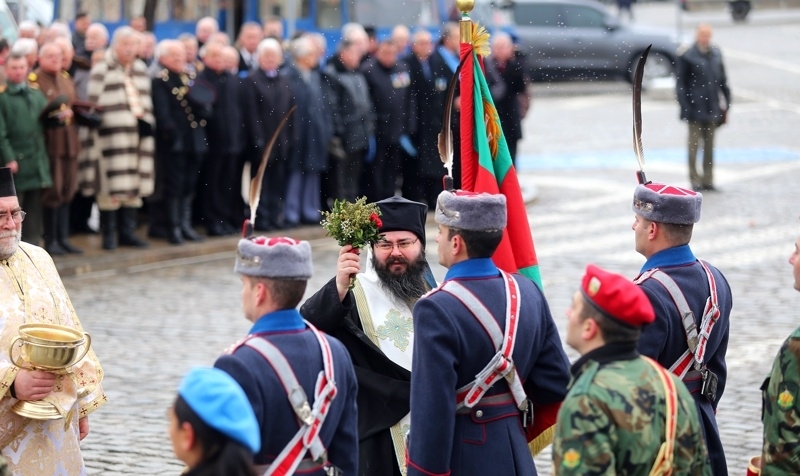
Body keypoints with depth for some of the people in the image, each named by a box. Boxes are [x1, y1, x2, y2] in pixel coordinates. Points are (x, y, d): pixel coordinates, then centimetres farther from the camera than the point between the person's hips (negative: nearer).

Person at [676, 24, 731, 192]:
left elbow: (722, 80, 12)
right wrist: (686, 108, -13)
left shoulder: (716, 54, 7)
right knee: (694, 145, 1)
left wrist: (726, 101, 7)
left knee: (709, 146, 10)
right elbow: (681, 84, -8)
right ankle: (695, 180, 8)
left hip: (712, 109, 5)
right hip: (696, 109, -5)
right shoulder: (687, 57, -8)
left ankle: (708, 180, 17)